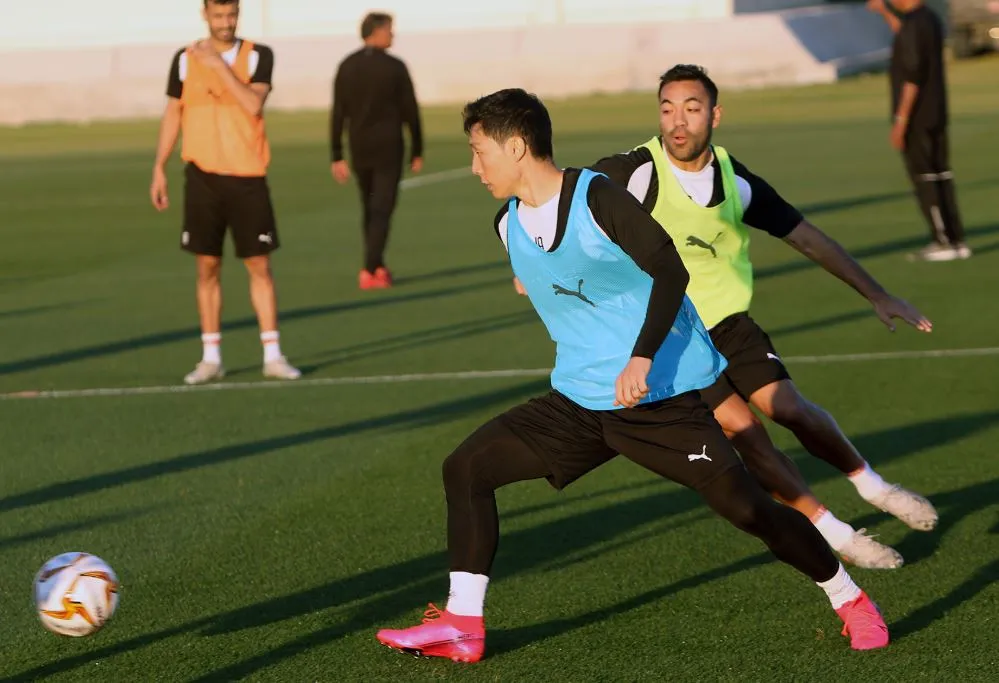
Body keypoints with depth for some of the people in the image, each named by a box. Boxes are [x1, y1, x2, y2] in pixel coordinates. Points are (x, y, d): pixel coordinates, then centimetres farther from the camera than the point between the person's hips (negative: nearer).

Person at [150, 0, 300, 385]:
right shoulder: (185, 60, 5)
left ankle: (272, 356, 6)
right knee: (207, 268, 3)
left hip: (247, 178, -1)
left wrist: (220, 65, -18)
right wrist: (159, 170, 5)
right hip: (202, 176, 1)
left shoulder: (258, 56, 0)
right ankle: (211, 359, 10)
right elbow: (173, 115, 10)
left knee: (260, 267, 0)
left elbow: (254, 105, -16)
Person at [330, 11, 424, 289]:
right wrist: (417, 152, 3)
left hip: (360, 150, 4)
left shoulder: (346, 67, 1)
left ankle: (377, 266, 25)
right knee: (381, 210, -3)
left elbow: (338, 114, -2)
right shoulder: (395, 67, -9)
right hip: (388, 148, -4)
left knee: (370, 209, 18)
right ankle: (370, 271, -13)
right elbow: (410, 111, -6)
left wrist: (337, 156, 1)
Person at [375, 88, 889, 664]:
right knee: (467, 467, -4)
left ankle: (850, 599, 13)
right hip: (578, 401, 7)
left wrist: (642, 359, -31)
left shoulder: (597, 197, -16)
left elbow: (671, 270, -23)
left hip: (663, 397, -7)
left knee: (746, 507, -9)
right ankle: (462, 624, -2)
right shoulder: (510, 226, 5)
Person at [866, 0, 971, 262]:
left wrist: (901, 120, -20)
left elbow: (912, 77, -21)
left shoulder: (912, 24, -17)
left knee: (924, 178, -5)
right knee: (942, 175, 10)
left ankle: (943, 242, -5)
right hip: (937, 114, 9)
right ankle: (956, 240, 10)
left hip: (915, 118, -9)